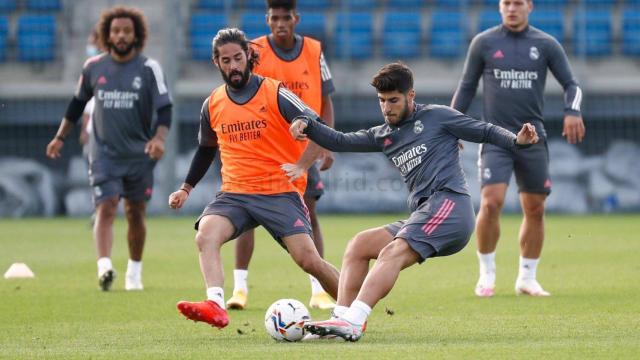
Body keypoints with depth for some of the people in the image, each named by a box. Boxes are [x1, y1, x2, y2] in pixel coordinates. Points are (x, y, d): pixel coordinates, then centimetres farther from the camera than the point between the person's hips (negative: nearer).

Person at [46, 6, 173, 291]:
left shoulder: (149, 68, -3)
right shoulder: (93, 67, 3)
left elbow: (165, 108, -5)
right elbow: (78, 103, 18)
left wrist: (159, 138, -22)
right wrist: (60, 137, 20)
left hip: (139, 154, 0)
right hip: (104, 152, 0)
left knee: (135, 214, 9)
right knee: (106, 208, -16)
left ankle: (134, 271, 25)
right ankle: (104, 267, -30)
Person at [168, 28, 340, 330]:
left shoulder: (275, 94, -5)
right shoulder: (212, 105, 10)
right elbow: (206, 149, 28)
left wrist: (302, 166, -20)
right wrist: (186, 188, 22)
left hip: (279, 193, -4)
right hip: (233, 193, 4)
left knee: (308, 259, -14)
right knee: (205, 235, -27)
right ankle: (215, 306, -43)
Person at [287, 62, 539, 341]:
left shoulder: (436, 117, 8)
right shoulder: (384, 136, 25)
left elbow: (485, 132, 7)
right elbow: (341, 142, 25)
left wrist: (516, 141, -10)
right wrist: (307, 125, 9)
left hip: (449, 202, -8)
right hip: (422, 214, 8)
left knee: (393, 253, -26)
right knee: (359, 245, 3)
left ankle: (353, 322, -40)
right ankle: (341, 320, -8)